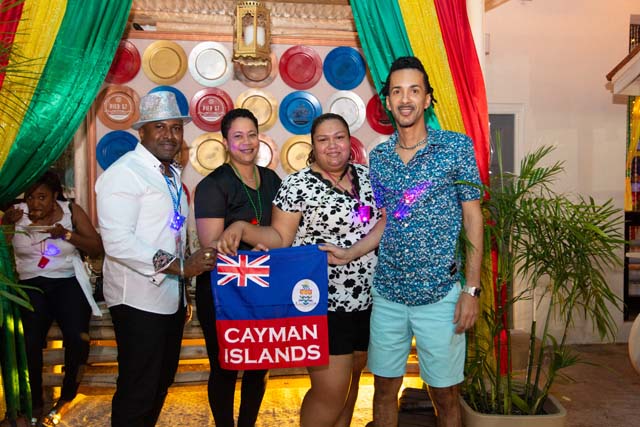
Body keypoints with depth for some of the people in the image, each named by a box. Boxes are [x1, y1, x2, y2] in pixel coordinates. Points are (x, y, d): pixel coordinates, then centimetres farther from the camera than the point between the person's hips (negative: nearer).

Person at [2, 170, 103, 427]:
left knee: (77, 337, -22)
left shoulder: (72, 211, 2)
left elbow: (97, 249, -1)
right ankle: (35, 404, -2)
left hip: (68, 282, -1)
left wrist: (68, 234, -14)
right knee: (30, 342, -22)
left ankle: (66, 398, 0)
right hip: (31, 284, 1)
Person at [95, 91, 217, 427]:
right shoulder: (124, 172, -14)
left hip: (171, 297, 9)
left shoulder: (172, 174, 14)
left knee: (161, 385, 20)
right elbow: (117, 241, -24)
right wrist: (179, 266, -26)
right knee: (137, 393, 3)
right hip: (139, 301, -8)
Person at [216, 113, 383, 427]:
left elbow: (384, 221, 16)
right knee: (330, 392, -3)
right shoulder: (297, 185, -9)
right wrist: (241, 227, -24)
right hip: (324, 304, -6)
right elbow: (280, 238, -9)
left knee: (351, 380, 19)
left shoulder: (367, 176, 7)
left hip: (368, 300, 6)